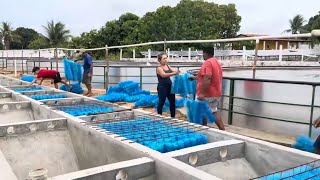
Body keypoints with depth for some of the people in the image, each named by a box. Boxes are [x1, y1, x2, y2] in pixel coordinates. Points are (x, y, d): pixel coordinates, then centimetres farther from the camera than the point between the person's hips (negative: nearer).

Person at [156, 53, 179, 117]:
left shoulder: (168, 66, 10)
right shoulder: (159, 68, -11)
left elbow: (174, 71, 5)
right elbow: (164, 75, -27)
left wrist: (177, 71, -18)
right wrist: (173, 73, -40)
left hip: (169, 86, 7)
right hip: (162, 87, -7)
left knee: (173, 102, 11)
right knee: (161, 102, 1)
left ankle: (173, 117, 22)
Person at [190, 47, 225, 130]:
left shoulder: (207, 63, -16)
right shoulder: (217, 62, 14)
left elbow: (207, 79, -28)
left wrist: (202, 93, -29)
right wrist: (196, 77, 34)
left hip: (207, 94, -9)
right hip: (216, 93, 9)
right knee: (214, 111, 17)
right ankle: (222, 129, 10)